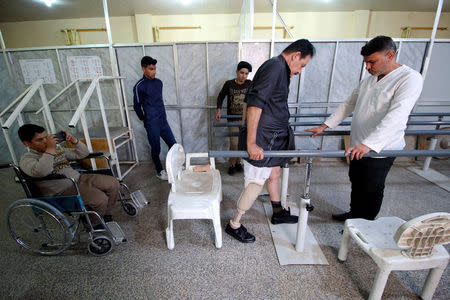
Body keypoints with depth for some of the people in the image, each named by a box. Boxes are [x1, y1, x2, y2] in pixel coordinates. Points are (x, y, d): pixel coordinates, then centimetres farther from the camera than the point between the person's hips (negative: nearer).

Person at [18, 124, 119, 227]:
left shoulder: (57, 148, 17)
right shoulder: (26, 159, -3)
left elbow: (83, 154, 19)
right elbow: (40, 172, -28)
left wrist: (74, 140, 2)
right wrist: (50, 149, -24)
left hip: (79, 178, 7)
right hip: (63, 191, -7)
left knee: (113, 183, -4)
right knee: (100, 199, -27)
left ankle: (105, 214, 14)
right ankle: (92, 224, 4)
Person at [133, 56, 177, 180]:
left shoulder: (158, 82, 8)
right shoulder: (139, 86, -12)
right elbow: (137, 106, -5)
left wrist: (163, 116, 16)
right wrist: (145, 120, 4)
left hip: (163, 121, 6)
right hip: (152, 124, -6)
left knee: (173, 143, 10)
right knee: (156, 148, 6)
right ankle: (159, 171, 24)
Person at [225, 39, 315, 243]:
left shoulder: (278, 68, 19)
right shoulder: (275, 67, -15)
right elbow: (255, 103, -26)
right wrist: (251, 143, -30)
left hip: (273, 137, 11)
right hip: (262, 141, -11)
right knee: (256, 185, -3)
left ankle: (278, 213, 44)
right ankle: (234, 225, 15)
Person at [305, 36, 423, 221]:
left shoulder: (410, 78, -15)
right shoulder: (369, 80, 9)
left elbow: (396, 116, -29)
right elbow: (348, 104, 14)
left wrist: (369, 144, -39)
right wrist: (324, 126, 7)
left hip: (381, 149, -7)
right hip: (358, 146, 7)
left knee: (372, 189, 9)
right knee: (356, 183, 20)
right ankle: (354, 214, 41)